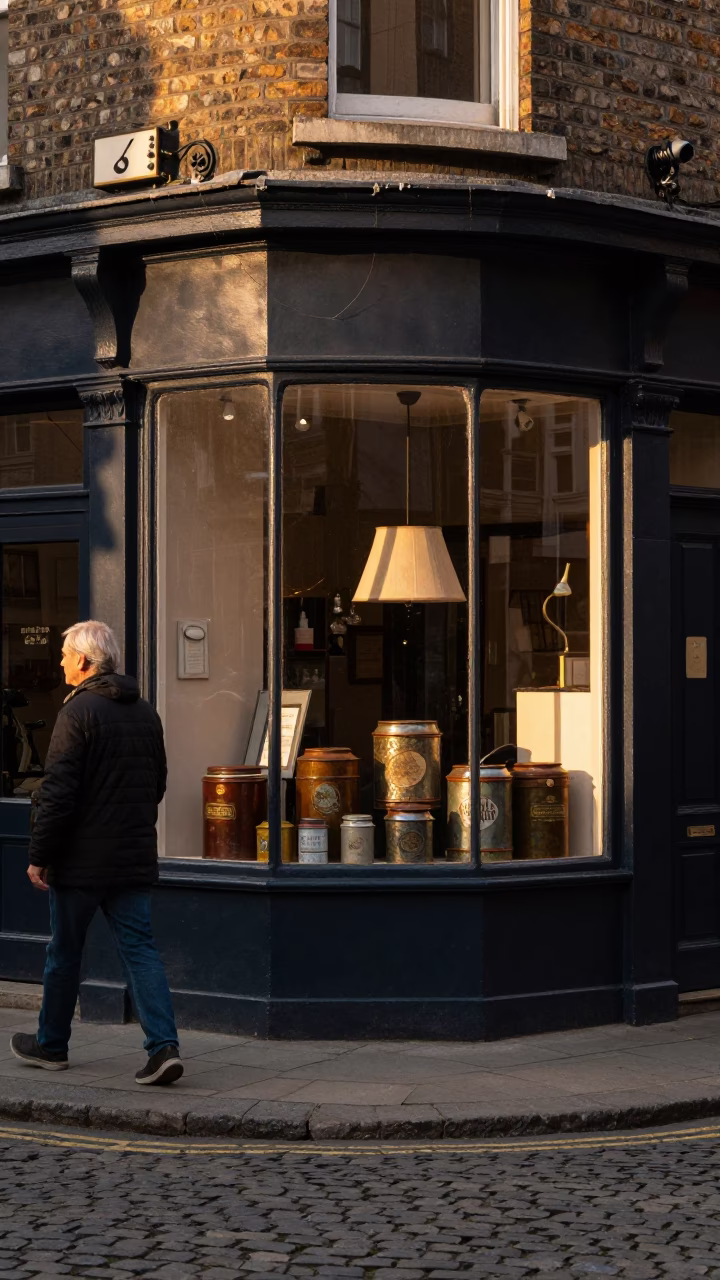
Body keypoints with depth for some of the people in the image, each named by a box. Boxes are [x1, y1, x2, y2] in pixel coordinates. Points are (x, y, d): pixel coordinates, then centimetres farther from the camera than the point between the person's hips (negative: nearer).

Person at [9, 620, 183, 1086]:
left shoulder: (79, 711, -13)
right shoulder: (146, 713, 9)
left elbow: (59, 792, -16)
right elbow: (158, 784, 17)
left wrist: (40, 855, -11)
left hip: (82, 857, -6)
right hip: (136, 857, 6)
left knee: (65, 953, 9)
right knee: (141, 948, 3)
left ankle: (51, 1045, 23)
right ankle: (164, 1045, -10)